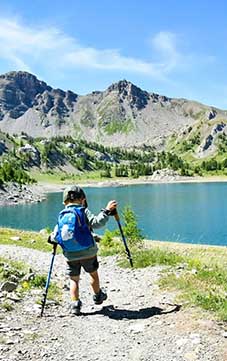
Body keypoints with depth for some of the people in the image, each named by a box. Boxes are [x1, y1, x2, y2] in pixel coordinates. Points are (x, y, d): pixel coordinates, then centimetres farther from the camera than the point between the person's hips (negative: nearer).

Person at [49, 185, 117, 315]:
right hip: (88, 252, -3)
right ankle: (98, 296, 37)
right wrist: (107, 211, -16)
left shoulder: (62, 215, 6)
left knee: (74, 279, 14)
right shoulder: (83, 211, -7)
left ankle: (75, 304, 3)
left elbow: (55, 235, 6)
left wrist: (52, 238, 27)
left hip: (70, 255, 3)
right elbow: (96, 223, -21)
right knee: (94, 274, 19)